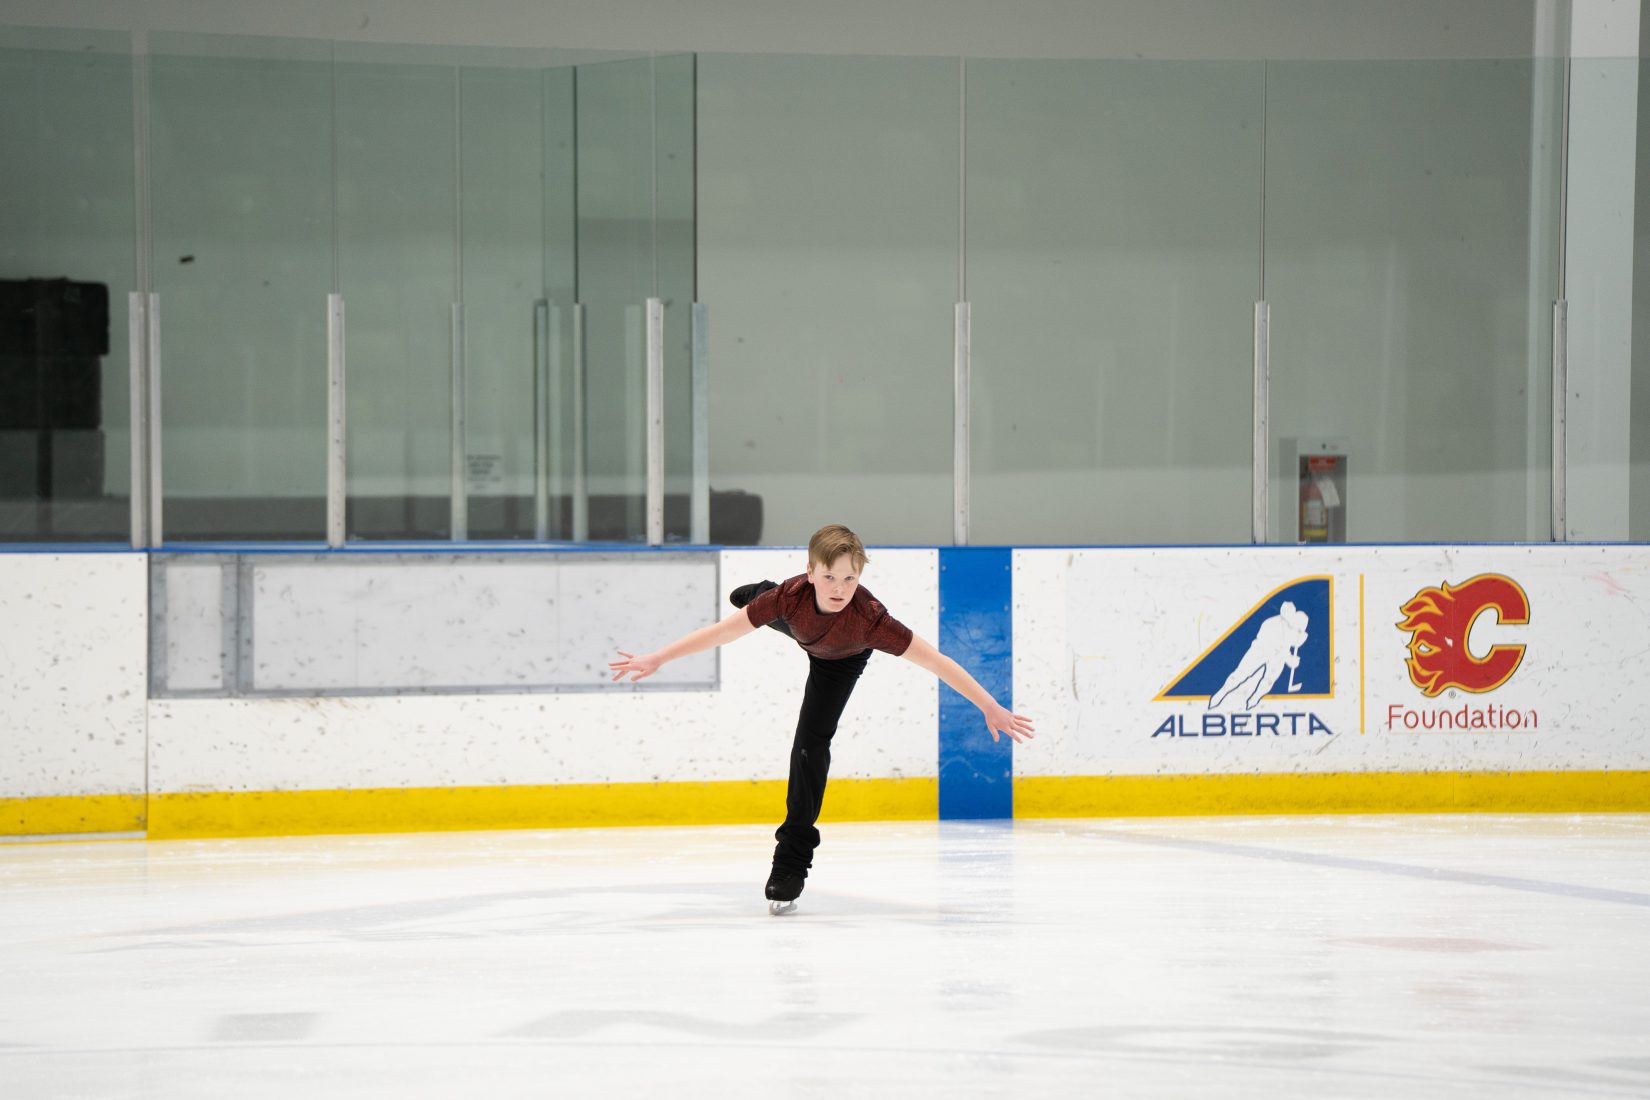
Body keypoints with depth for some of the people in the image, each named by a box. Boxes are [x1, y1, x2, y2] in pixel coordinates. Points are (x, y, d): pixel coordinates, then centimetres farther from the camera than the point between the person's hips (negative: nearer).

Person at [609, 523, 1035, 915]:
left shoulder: (870, 619, -49)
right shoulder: (793, 595, -44)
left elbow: (935, 660, -44)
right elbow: (723, 631, -36)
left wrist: (991, 707, -43)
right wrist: (656, 659, -37)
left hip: (840, 662, -2)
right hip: (797, 629, 2)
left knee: (812, 743, -9)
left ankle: (792, 860, 1)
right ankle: (761, 594, 77)